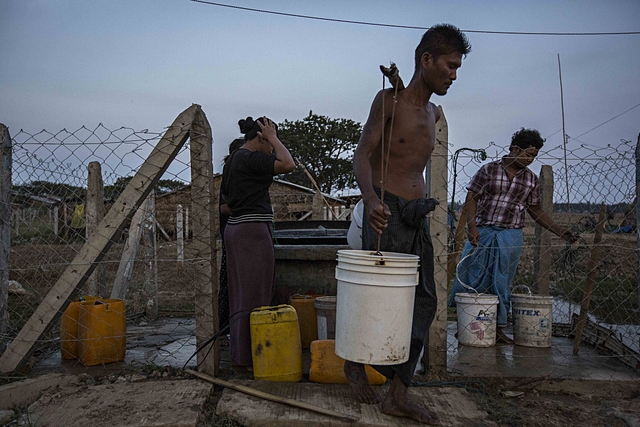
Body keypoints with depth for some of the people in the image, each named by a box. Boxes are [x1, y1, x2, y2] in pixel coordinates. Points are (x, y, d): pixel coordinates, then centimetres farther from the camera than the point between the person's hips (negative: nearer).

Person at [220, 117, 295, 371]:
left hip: (235, 229, 10)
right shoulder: (249, 158, -11)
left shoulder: (232, 162, 18)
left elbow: (224, 206, 19)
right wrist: (273, 137, -9)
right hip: (253, 232, -10)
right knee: (254, 296, -4)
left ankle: (239, 354, 22)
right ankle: (249, 358, 4)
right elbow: (288, 164, -22)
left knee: (241, 295, 13)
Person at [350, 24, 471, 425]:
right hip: (386, 211, -7)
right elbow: (363, 154, -15)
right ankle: (355, 362, 25)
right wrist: (370, 199, -33)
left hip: (418, 214, 8)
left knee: (423, 302, 4)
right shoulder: (390, 100, -5)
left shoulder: (433, 113, 17)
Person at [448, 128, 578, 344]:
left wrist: (561, 231, 8)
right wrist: (472, 226, -17)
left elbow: (536, 210, 14)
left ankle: (498, 328, 18)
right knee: (472, 279, 0)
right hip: (482, 233, -3)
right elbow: (471, 199, -4)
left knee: (502, 285, 7)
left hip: (511, 237, 3)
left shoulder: (530, 178, 9)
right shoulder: (489, 170, -2)